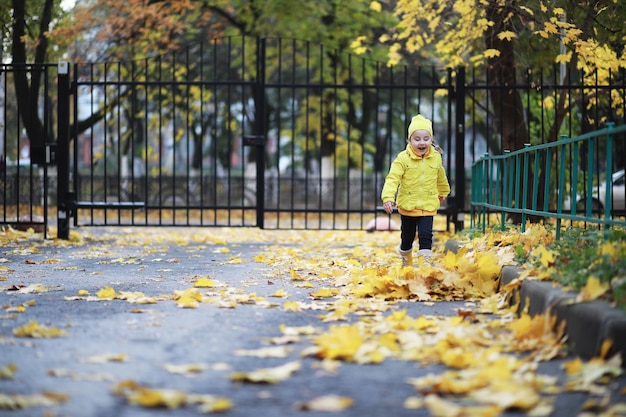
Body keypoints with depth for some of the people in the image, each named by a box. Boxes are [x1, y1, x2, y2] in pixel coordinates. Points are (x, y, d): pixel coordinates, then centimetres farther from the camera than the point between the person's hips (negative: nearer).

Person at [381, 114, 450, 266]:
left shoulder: (436, 158, -1)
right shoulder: (403, 158, -12)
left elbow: (440, 177, 19)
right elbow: (393, 178, -20)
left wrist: (443, 192, 36)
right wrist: (388, 198, -34)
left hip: (428, 207, 1)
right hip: (407, 206, -1)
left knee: (425, 235, -13)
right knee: (407, 236, 16)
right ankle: (405, 258, 41)